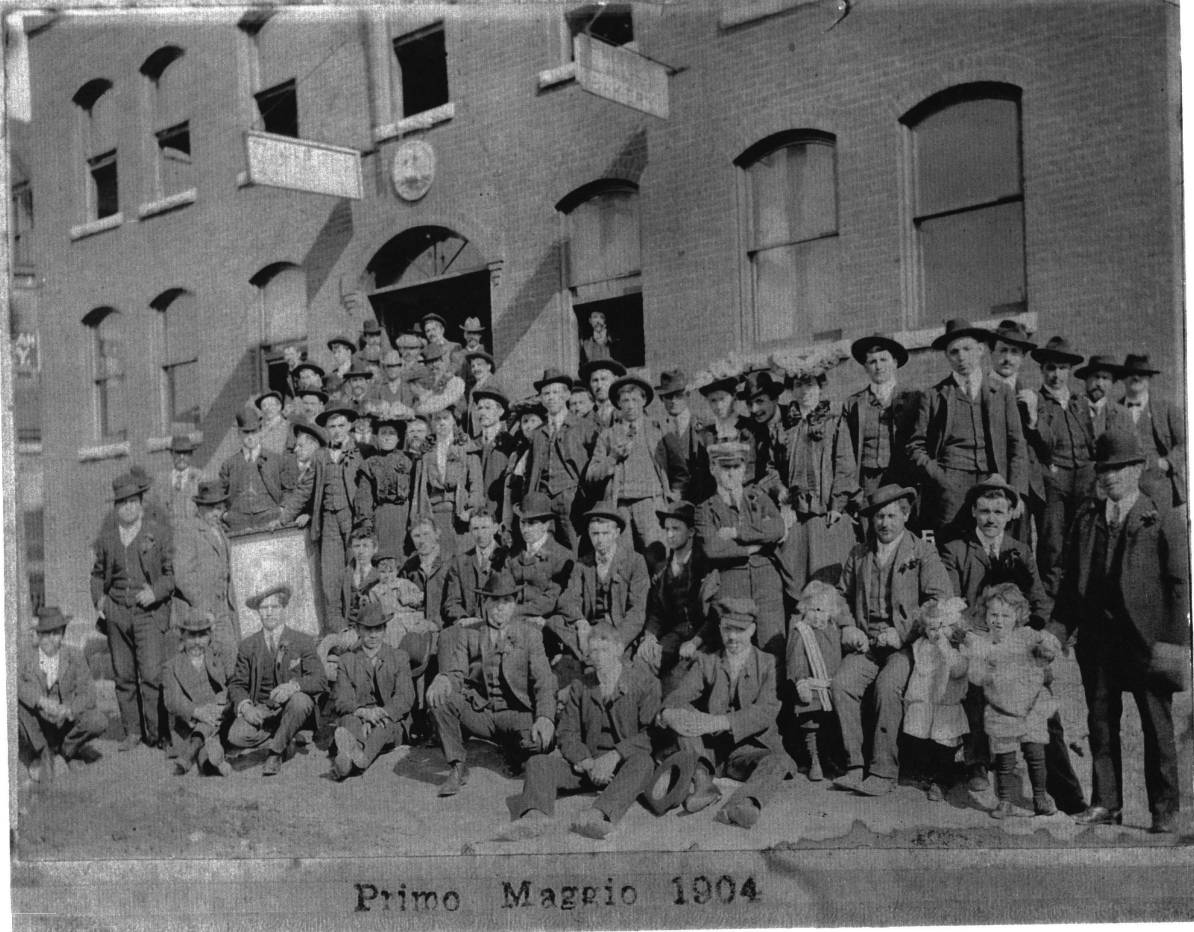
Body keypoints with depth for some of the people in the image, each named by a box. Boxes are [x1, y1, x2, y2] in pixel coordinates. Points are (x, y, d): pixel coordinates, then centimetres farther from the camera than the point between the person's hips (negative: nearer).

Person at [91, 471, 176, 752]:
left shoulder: (159, 534, 4)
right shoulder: (106, 538, 13)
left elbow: (173, 572, 4)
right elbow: (97, 573, 23)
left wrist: (156, 592, -11)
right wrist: (98, 598, 6)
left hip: (149, 614, -3)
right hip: (116, 615, 3)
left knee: (151, 675, -11)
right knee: (124, 678, 5)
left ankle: (157, 733, -2)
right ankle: (132, 733, 14)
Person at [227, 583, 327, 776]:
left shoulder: (303, 641, 0)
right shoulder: (248, 645, 8)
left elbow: (320, 680, -9)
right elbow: (236, 685, 7)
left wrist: (293, 686, -30)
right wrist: (245, 706, -16)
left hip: (291, 709, -2)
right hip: (260, 710, 2)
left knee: (300, 700, -36)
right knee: (236, 736, -27)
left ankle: (276, 751, -11)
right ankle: (287, 741, 1)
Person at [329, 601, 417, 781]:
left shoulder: (399, 657, 13)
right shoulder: (347, 660, 15)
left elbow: (405, 698, -2)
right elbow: (340, 700, 0)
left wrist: (382, 713, -23)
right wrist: (364, 712, -23)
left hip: (392, 722, 0)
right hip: (357, 718, 0)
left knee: (382, 724, -35)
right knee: (349, 720, -35)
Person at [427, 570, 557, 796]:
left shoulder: (530, 635, 4)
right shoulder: (467, 633, 8)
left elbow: (544, 681, -5)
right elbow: (457, 673, -3)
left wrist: (546, 717, -24)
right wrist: (444, 679, -31)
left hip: (515, 713, -1)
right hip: (477, 713, 1)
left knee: (536, 742, -32)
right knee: (438, 697, -25)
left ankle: (517, 755, 9)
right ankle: (457, 767, -8)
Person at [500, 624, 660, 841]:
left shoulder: (645, 682, -2)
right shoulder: (581, 688, 11)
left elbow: (651, 733, -11)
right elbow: (566, 732, 7)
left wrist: (614, 756, -22)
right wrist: (587, 762, -12)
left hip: (625, 762, -4)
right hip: (587, 763, 4)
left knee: (643, 762, -37)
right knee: (538, 762, -15)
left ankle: (600, 815, -58)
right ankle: (536, 814, -45)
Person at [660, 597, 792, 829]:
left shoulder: (767, 664, 1)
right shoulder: (706, 662, 9)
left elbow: (767, 711, -16)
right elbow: (678, 696, -6)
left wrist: (717, 722, -29)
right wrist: (667, 713, -32)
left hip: (748, 751, -2)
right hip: (709, 749, 2)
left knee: (780, 760, -32)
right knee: (680, 715, -19)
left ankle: (743, 805, -59)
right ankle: (702, 781, -34)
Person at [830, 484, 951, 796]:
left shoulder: (923, 553, 3)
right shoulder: (858, 555, 16)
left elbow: (941, 600, -6)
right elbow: (841, 596, 23)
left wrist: (902, 633, -14)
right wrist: (848, 627, 3)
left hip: (907, 644, -4)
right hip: (865, 644, 4)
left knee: (887, 686, -31)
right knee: (841, 684, -24)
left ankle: (884, 773, -23)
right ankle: (854, 765, -18)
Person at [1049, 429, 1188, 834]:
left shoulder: (1162, 521, -1)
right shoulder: (1086, 518, 11)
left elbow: (1178, 583, -4)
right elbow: (1070, 578, 13)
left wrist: (1173, 640, -10)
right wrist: (1058, 628, 5)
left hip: (1146, 636, -4)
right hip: (1098, 635, 4)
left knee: (1157, 725, 3)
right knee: (1100, 722, 9)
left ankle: (1165, 810, 13)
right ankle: (1105, 803, 19)